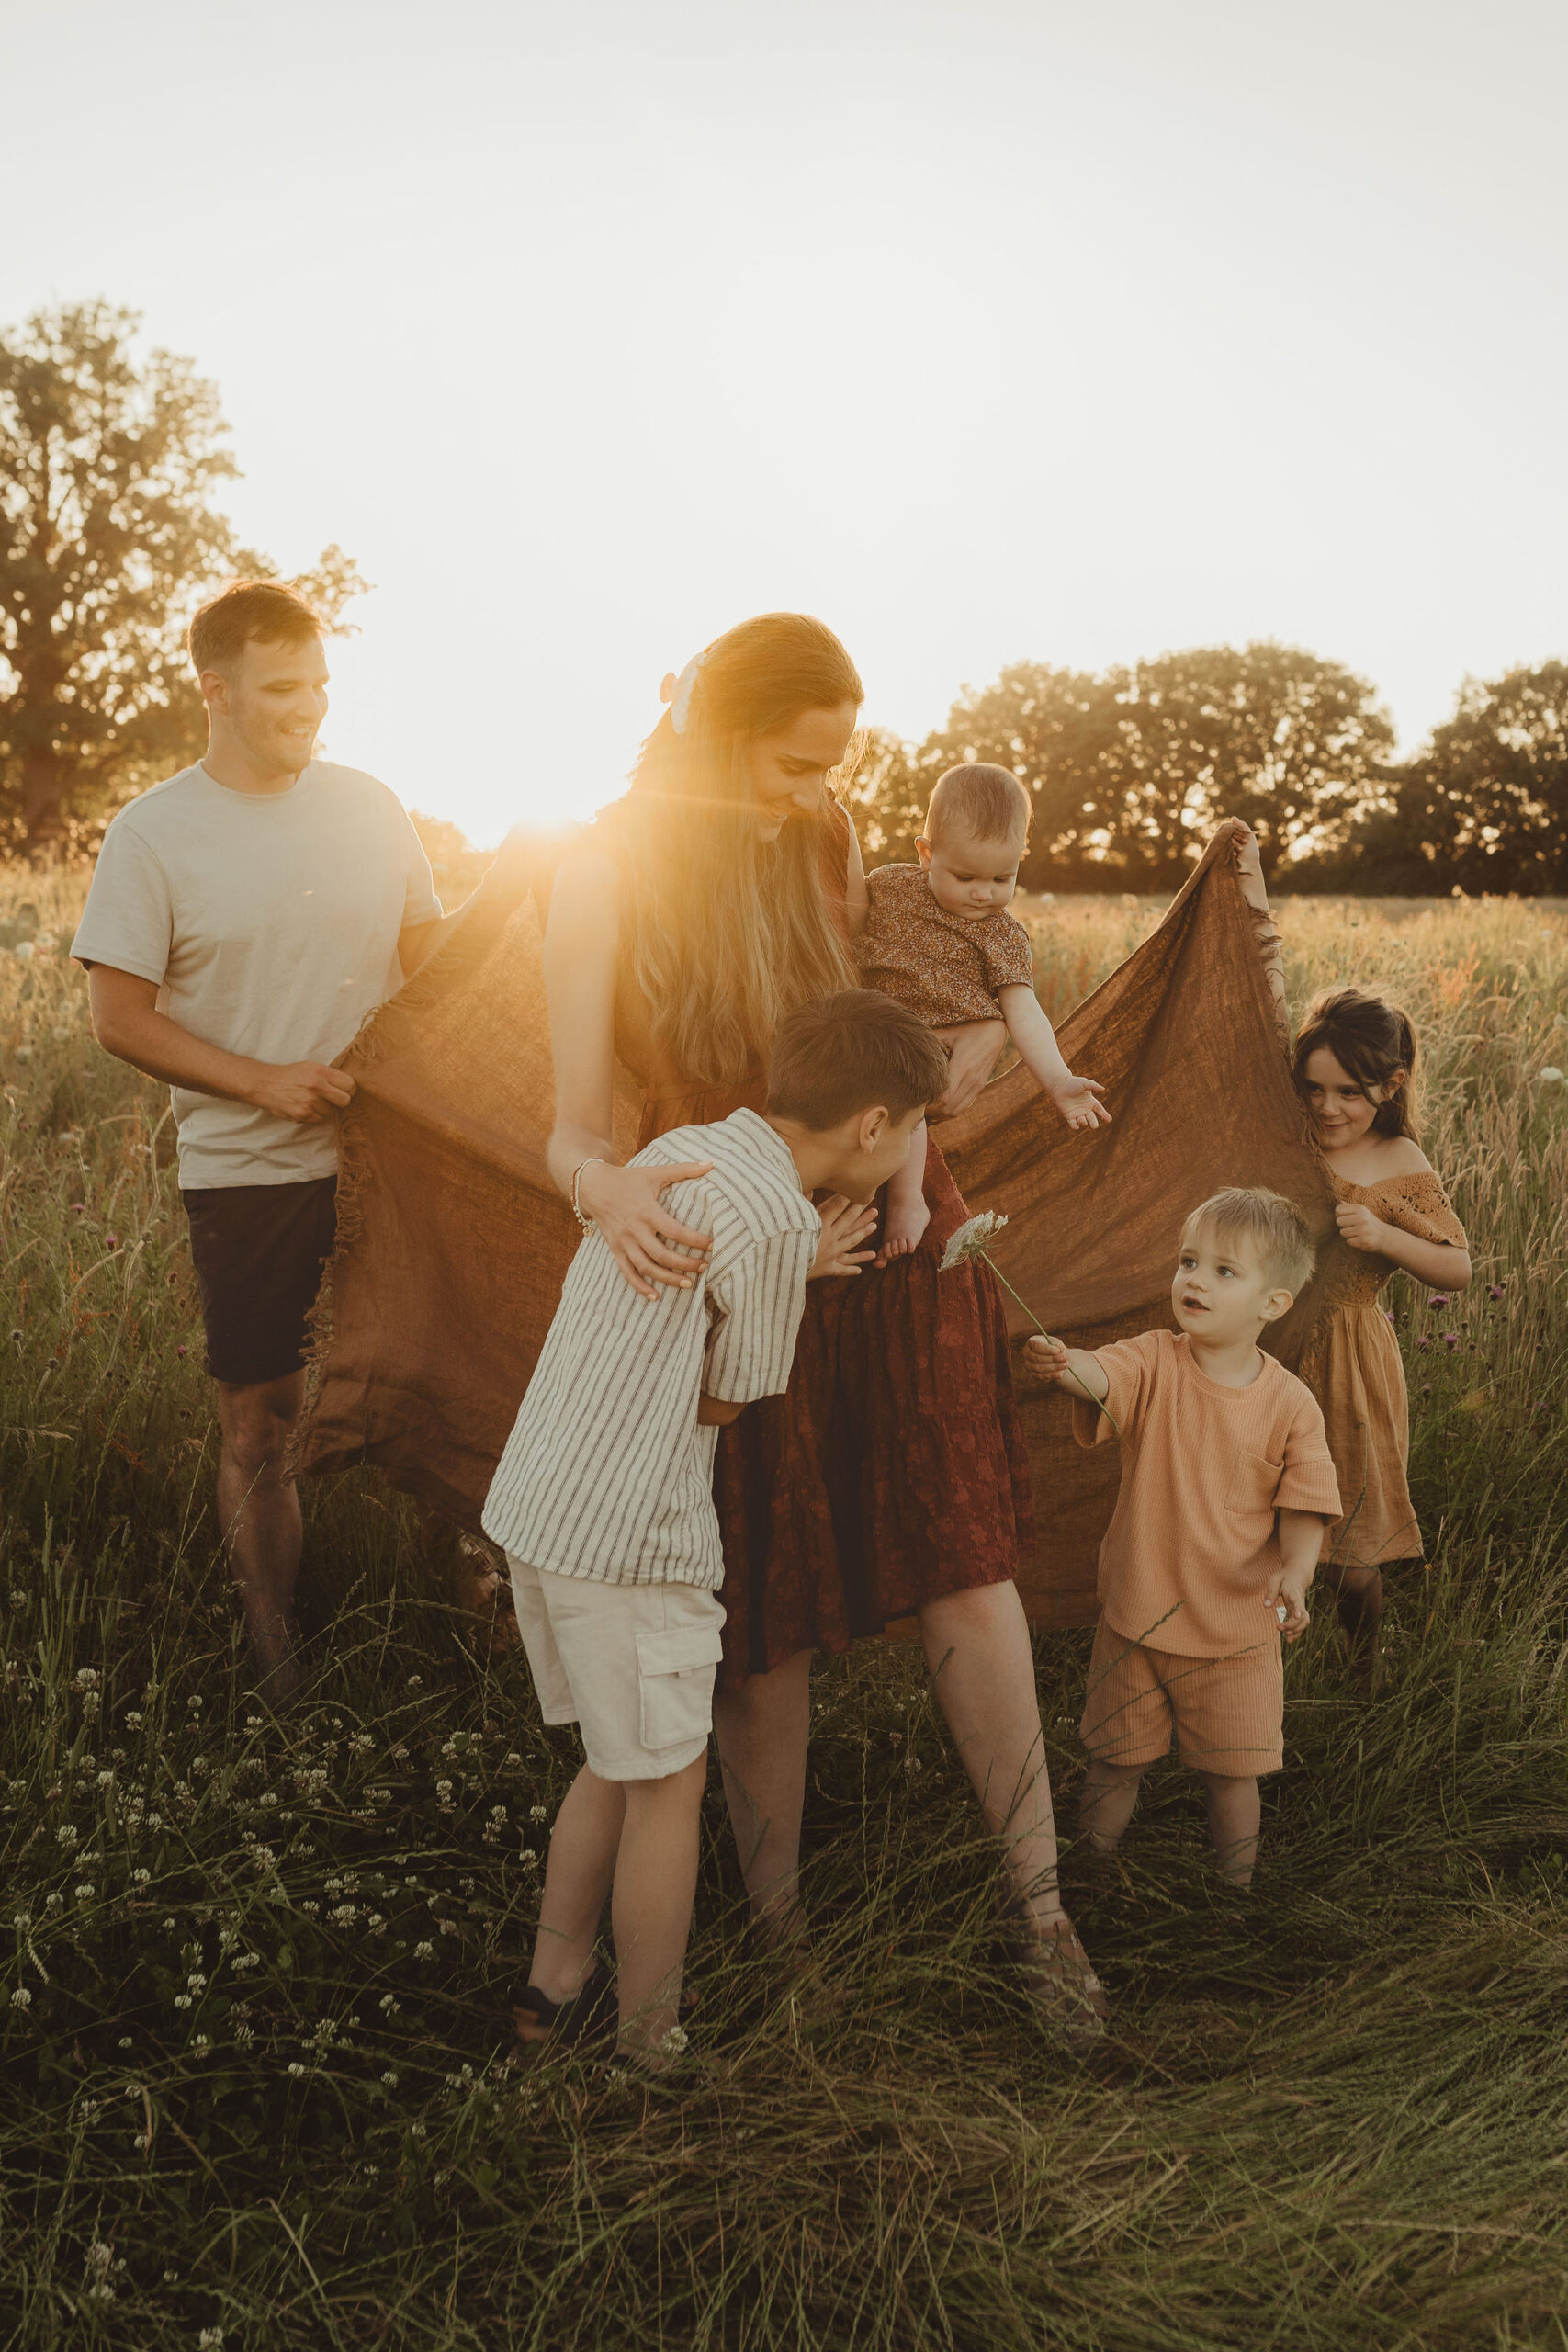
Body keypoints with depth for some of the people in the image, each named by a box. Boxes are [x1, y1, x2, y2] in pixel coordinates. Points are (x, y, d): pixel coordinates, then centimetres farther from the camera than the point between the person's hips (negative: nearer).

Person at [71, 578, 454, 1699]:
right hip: (247, 1172, -3)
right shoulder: (154, 835, -5)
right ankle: (278, 1656, 21)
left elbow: (431, 958, 12)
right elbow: (120, 1017, -5)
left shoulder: (370, 807, 4)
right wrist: (266, 1082, -15)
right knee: (260, 1420, 6)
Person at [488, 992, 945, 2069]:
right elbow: (726, 1401, -6)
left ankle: (555, 1986, 35)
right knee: (667, 1787, 9)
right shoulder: (779, 1221, -17)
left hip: (532, 1504, 9)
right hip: (627, 1538, -9)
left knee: (619, 1763, 24)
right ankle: (653, 2048, 24)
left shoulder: (674, 1150, 9)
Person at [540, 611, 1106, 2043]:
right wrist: (608, 1187, -36)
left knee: (964, 1561, -1)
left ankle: (1040, 1907, 11)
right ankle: (776, 1918, 24)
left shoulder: (827, 838, 4)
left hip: (888, 1225, 3)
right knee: (768, 1611, 5)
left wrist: (956, 1049, -6)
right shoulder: (605, 880, -10)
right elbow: (574, 1126, -13)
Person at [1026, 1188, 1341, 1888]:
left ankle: (1236, 1888, 35)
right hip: (1135, 1618, 1)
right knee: (1114, 1762, 15)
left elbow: (1303, 1509, -6)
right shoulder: (1154, 1364, -10)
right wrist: (1063, 1363, -55)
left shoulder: (1289, 1404, -8)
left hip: (1236, 1628, 0)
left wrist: (1294, 1572, -25)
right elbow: (1101, 1375, -31)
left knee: (1231, 1773, 12)